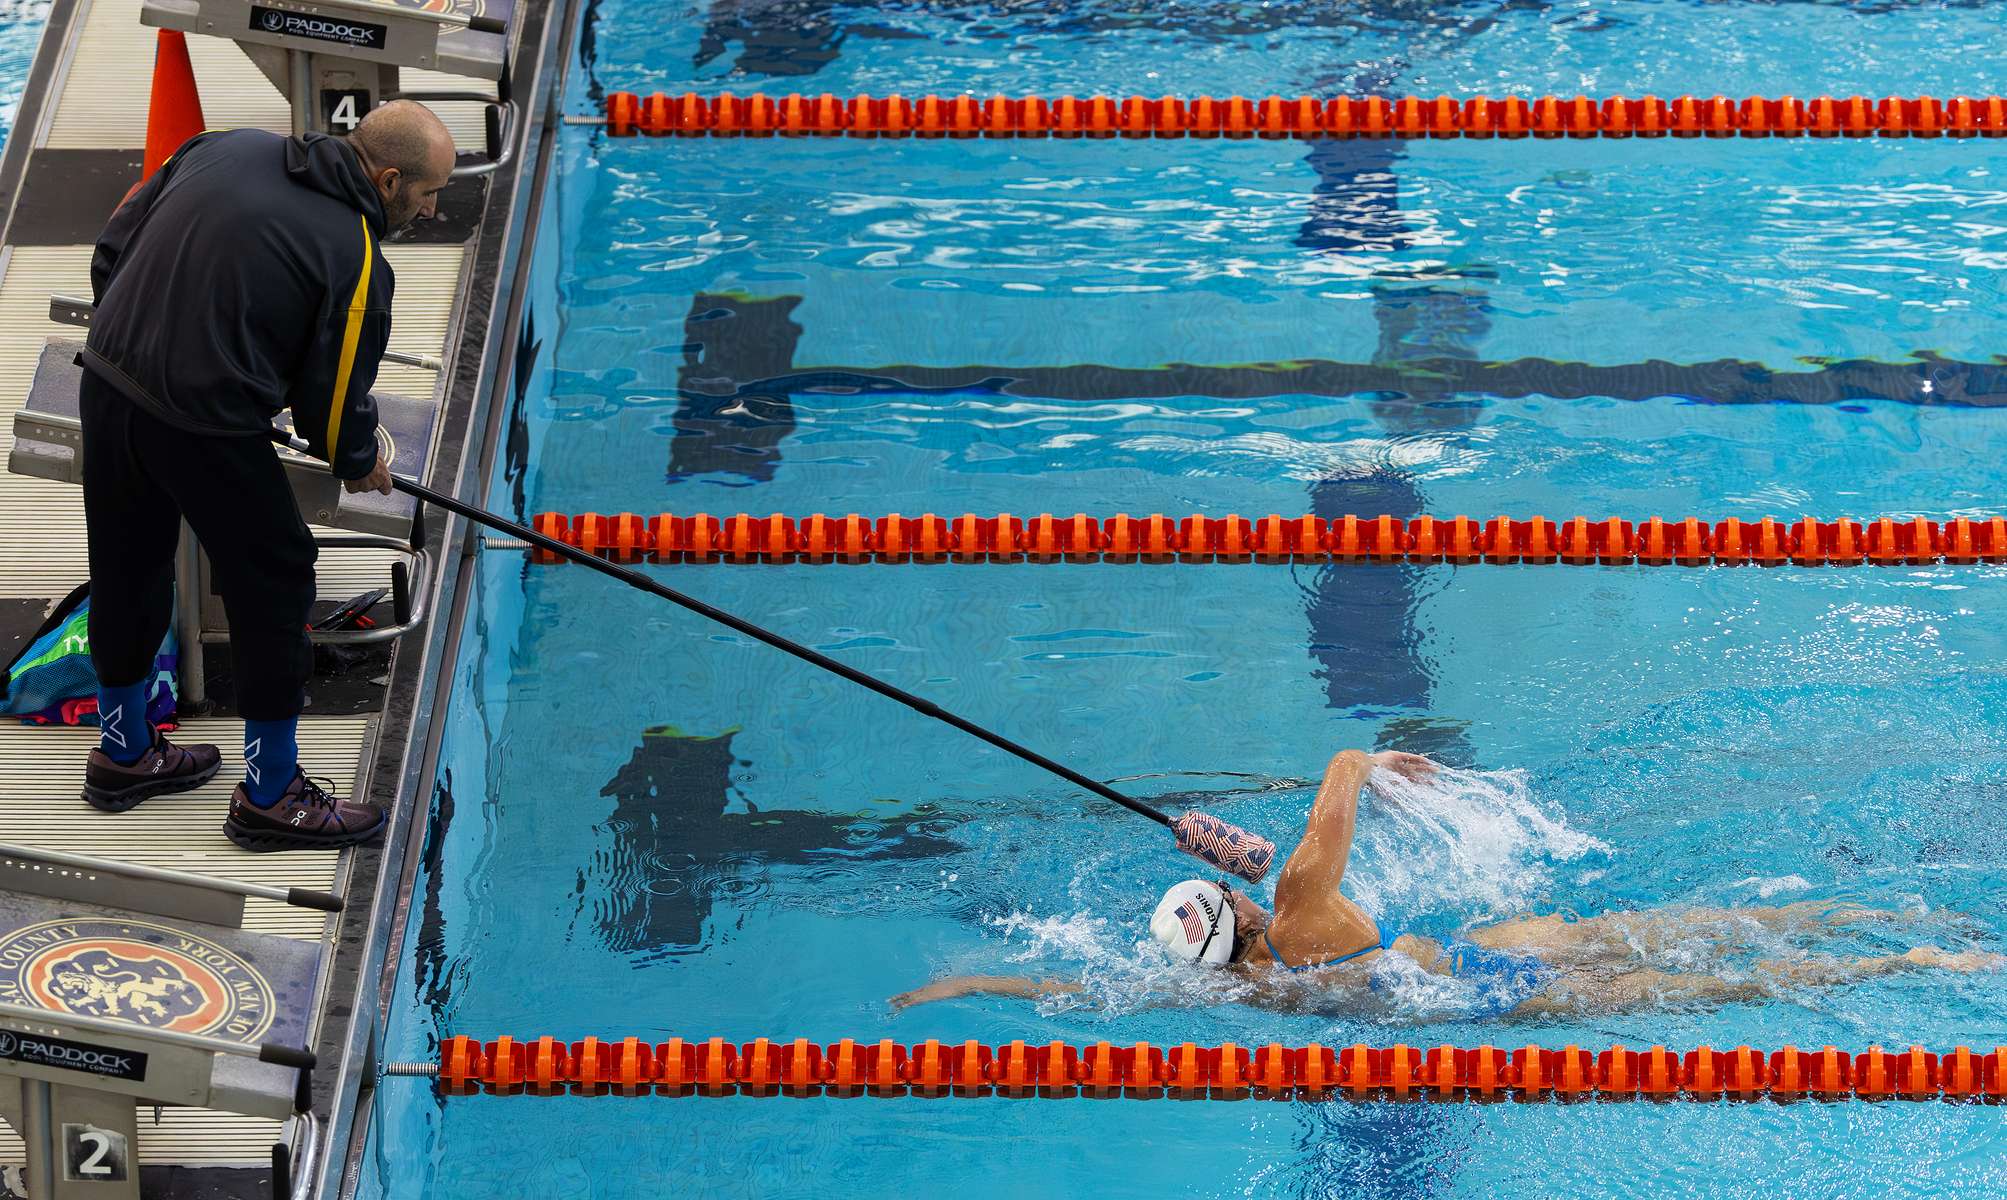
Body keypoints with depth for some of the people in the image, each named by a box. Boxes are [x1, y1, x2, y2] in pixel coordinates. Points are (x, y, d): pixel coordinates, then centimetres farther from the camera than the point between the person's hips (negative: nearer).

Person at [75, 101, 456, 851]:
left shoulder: (227, 148, 7)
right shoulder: (355, 260, -11)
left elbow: (113, 249, 12)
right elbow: (336, 397, -3)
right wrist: (360, 464, 18)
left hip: (107, 381, 7)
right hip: (206, 427, -7)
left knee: (126, 572, 22)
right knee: (274, 586, 9)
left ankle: (123, 755, 42)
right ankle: (270, 797, 19)